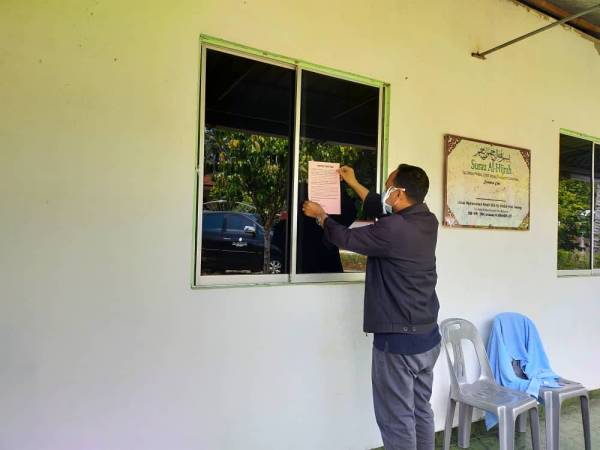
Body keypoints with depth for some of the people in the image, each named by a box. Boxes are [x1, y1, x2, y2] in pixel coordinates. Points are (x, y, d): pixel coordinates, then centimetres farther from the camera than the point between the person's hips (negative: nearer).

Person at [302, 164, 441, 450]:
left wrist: (321, 216, 10)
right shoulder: (427, 221, 2)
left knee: (397, 419, 6)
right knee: (421, 410, 20)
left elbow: (344, 238, -9)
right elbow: (382, 209, 18)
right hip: (428, 336, 9)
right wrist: (353, 183, 28)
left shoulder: (392, 229, -24)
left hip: (398, 341, -8)